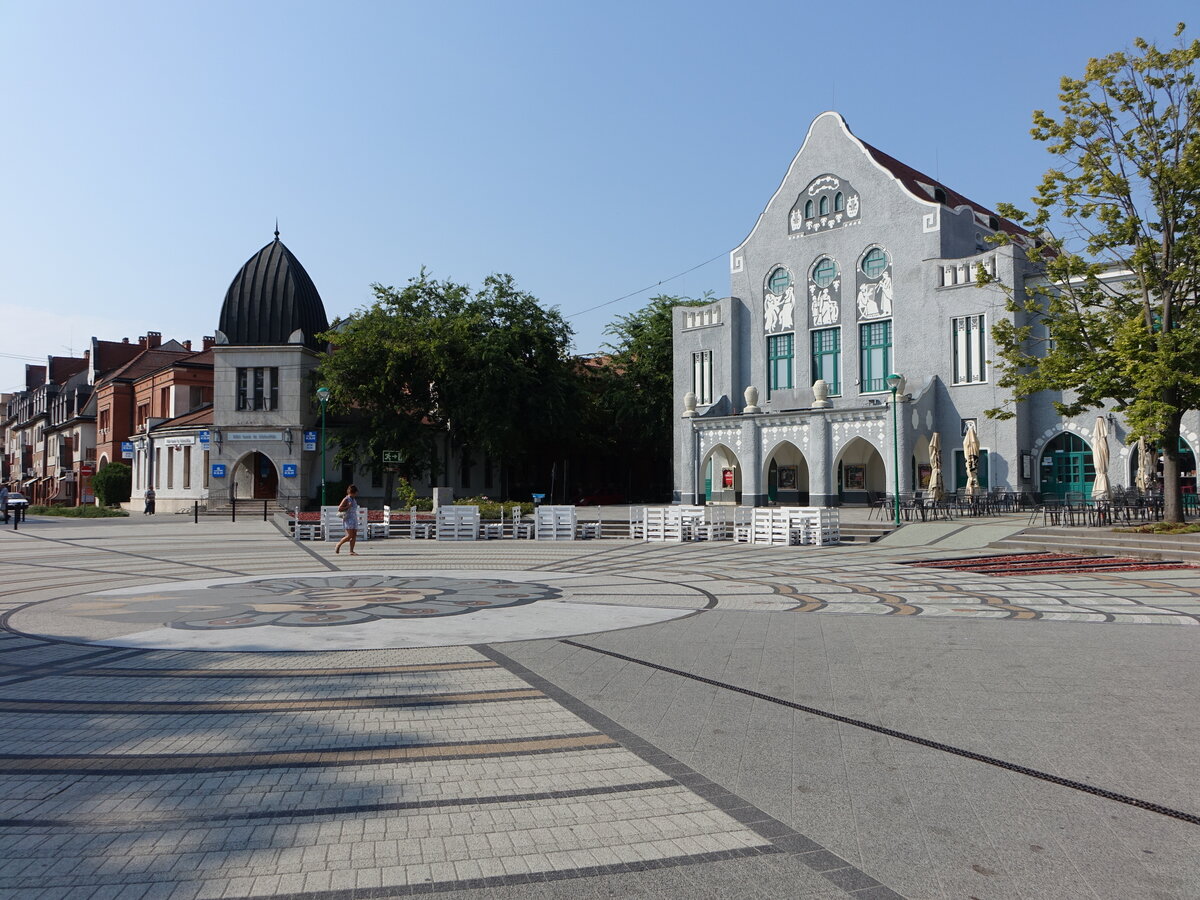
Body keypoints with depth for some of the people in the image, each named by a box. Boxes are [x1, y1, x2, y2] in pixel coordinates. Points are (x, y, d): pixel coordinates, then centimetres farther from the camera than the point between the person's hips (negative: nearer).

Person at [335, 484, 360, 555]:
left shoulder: (354, 499, 17)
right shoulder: (346, 499, -8)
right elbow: (339, 509, -13)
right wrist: (348, 507, -19)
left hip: (354, 519, 8)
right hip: (348, 519, -8)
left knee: (354, 535, 0)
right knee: (350, 536, -13)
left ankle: (351, 551, 2)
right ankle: (338, 545, 7)